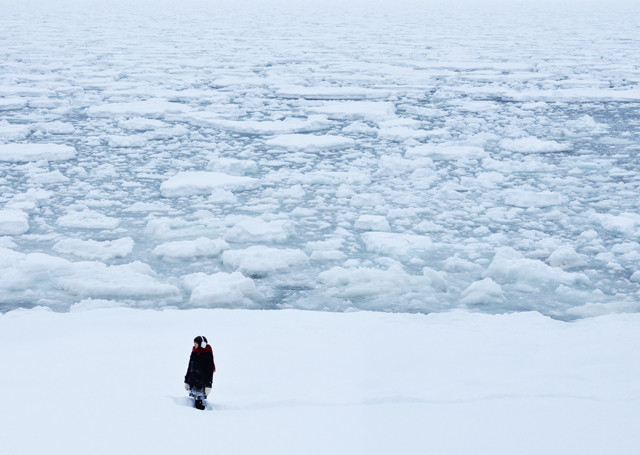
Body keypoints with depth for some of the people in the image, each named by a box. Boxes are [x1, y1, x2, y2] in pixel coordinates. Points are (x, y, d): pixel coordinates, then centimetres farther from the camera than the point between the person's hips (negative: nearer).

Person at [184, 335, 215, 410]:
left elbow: (210, 370, -9)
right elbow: (190, 367, 18)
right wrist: (186, 381, 18)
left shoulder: (208, 354, -8)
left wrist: (208, 385, -14)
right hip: (193, 380, 6)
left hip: (202, 380, -6)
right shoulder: (194, 352, 10)